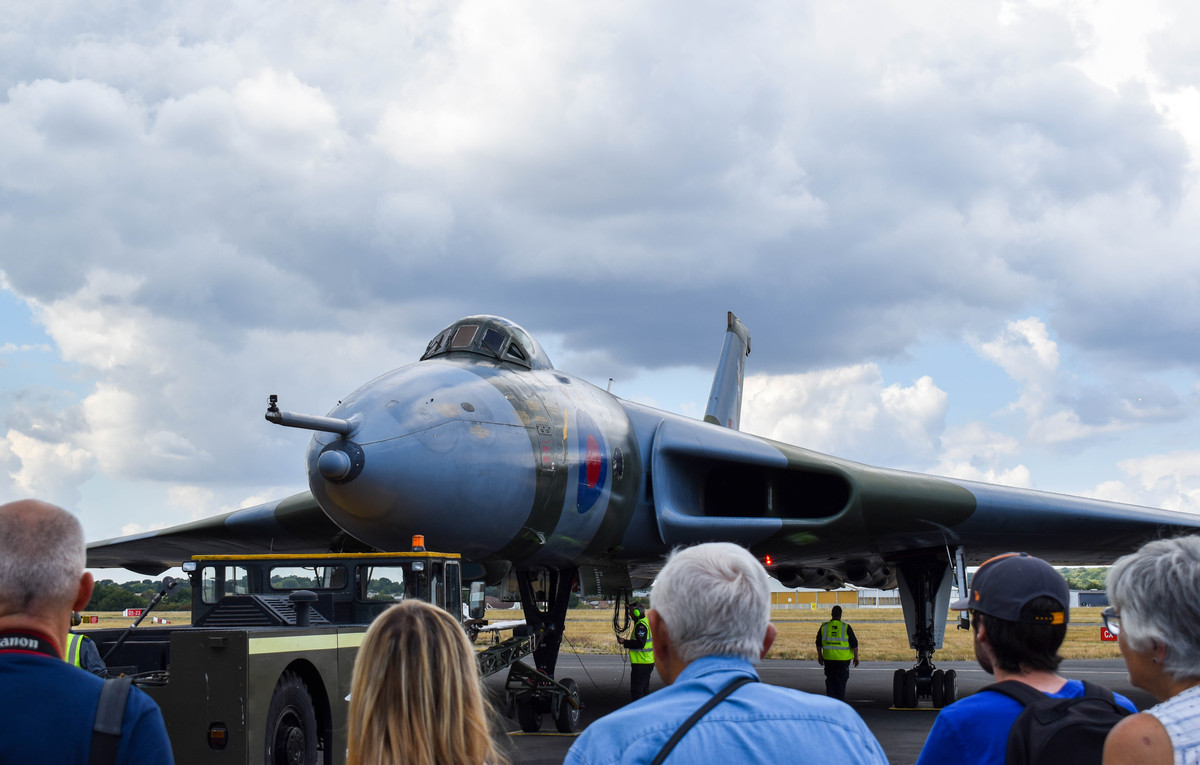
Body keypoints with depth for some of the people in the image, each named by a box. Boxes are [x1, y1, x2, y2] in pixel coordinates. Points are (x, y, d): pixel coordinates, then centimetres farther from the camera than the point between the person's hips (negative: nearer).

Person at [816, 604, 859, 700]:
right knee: (841, 682, 7)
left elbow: (818, 643, 10)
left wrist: (819, 656, 21)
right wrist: (856, 657, 8)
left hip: (828, 659, 2)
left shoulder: (824, 627, 1)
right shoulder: (846, 628, -6)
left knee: (830, 681, 12)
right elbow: (854, 644, -3)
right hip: (843, 659, -2)